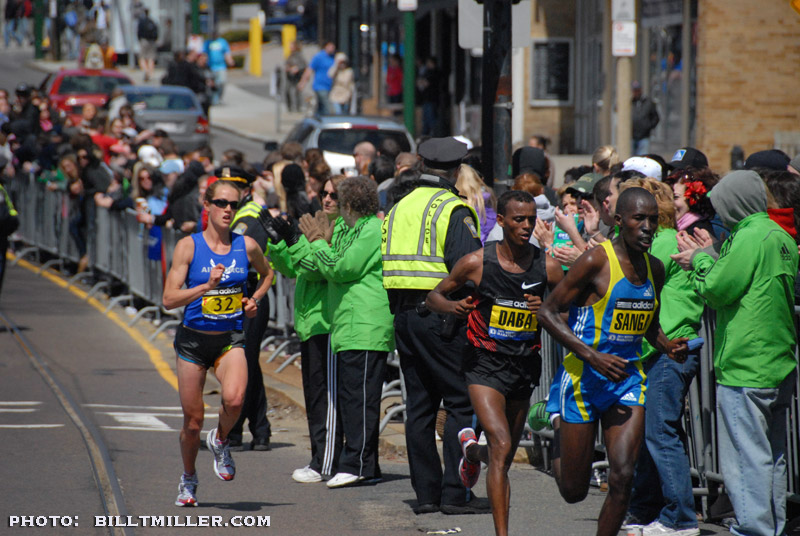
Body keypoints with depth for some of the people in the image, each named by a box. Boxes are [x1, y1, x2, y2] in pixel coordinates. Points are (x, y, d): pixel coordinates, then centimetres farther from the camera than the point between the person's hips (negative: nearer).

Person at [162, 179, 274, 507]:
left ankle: (220, 441, 5)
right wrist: (207, 286, -24)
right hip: (193, 339, -1)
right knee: (193, 420, 5)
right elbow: (169, 299, -13)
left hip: (230, 340, 1)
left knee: (235, 398, -28)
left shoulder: (247, 246, 0)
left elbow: (267, 273, 23)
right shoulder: (189, 246, -7)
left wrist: (254, 300, 7)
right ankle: (188, 480, 32)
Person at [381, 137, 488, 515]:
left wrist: (400, 312, 17)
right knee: (461, 403, -3)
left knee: (419, 405, 11)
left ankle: (426, 491, 11)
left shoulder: (399, 208, 13)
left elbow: (388, 262, 13)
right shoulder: (453, 209, -10)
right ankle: (454, 493, -8)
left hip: (403, 311, 7)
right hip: (441, 313, -7)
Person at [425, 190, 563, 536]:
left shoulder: (548, 267, -3)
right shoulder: (477, 262, -8)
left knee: (504, 458, 16)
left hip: (525, 365, 4)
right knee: (501, 446, -20)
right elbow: (433, 296, 4)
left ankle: (472, 450, 53)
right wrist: (452, 306, -18)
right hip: (485, 364, -4)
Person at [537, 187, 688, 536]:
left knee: (622, 477, -14)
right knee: (573, 491, 7)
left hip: (628, 378, 5)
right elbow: (548, 312, -13)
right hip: (583, 377, -4)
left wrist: (666, 346, 2)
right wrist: (591, 356, -22)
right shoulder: (596, 261, -14)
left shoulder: (654, 269, 7)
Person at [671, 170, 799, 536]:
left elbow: (716, 290, -13)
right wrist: (712, 257, 15)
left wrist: (702, 259, 3)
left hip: (745, 365, -9)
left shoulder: (750, 237, -15)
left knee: (746, 456, -6)